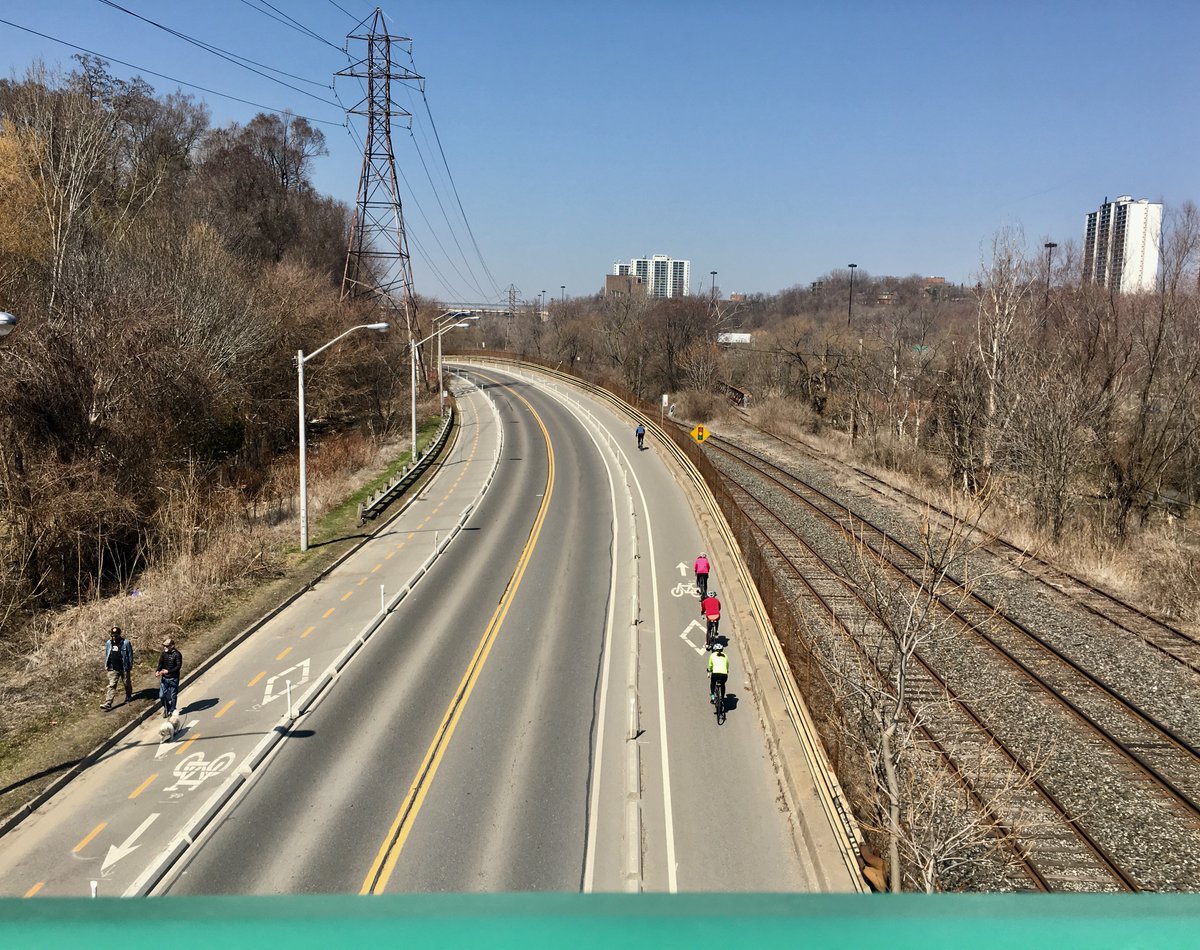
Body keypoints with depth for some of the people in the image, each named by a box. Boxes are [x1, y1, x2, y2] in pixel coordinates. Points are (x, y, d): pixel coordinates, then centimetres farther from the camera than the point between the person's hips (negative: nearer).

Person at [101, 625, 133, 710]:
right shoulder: (108, 643, 0)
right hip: (113, 669, 2)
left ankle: (128, 696, 40)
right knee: (111, 686, -4)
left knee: (127, 683, 15)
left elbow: (130, 655, -7)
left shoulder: (126, 643, -12)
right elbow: (106, 655, 13)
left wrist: (130, 666, -7)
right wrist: (106, 665, 12)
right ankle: (108, 703, -9)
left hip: (124, 668, -2)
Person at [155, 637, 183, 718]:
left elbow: (178, 667, -17)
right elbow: (160, 663, 6)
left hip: (173, 679, -5)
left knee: (173, 696, 7)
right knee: (162, 695, 5)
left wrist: (168, 671, -27)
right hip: (164, 678, 5)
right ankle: (166, 708, 30)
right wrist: (158, 671, -13)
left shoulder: (177, 654, -15)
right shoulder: (164, 653, 3)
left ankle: (171, 711, 22)